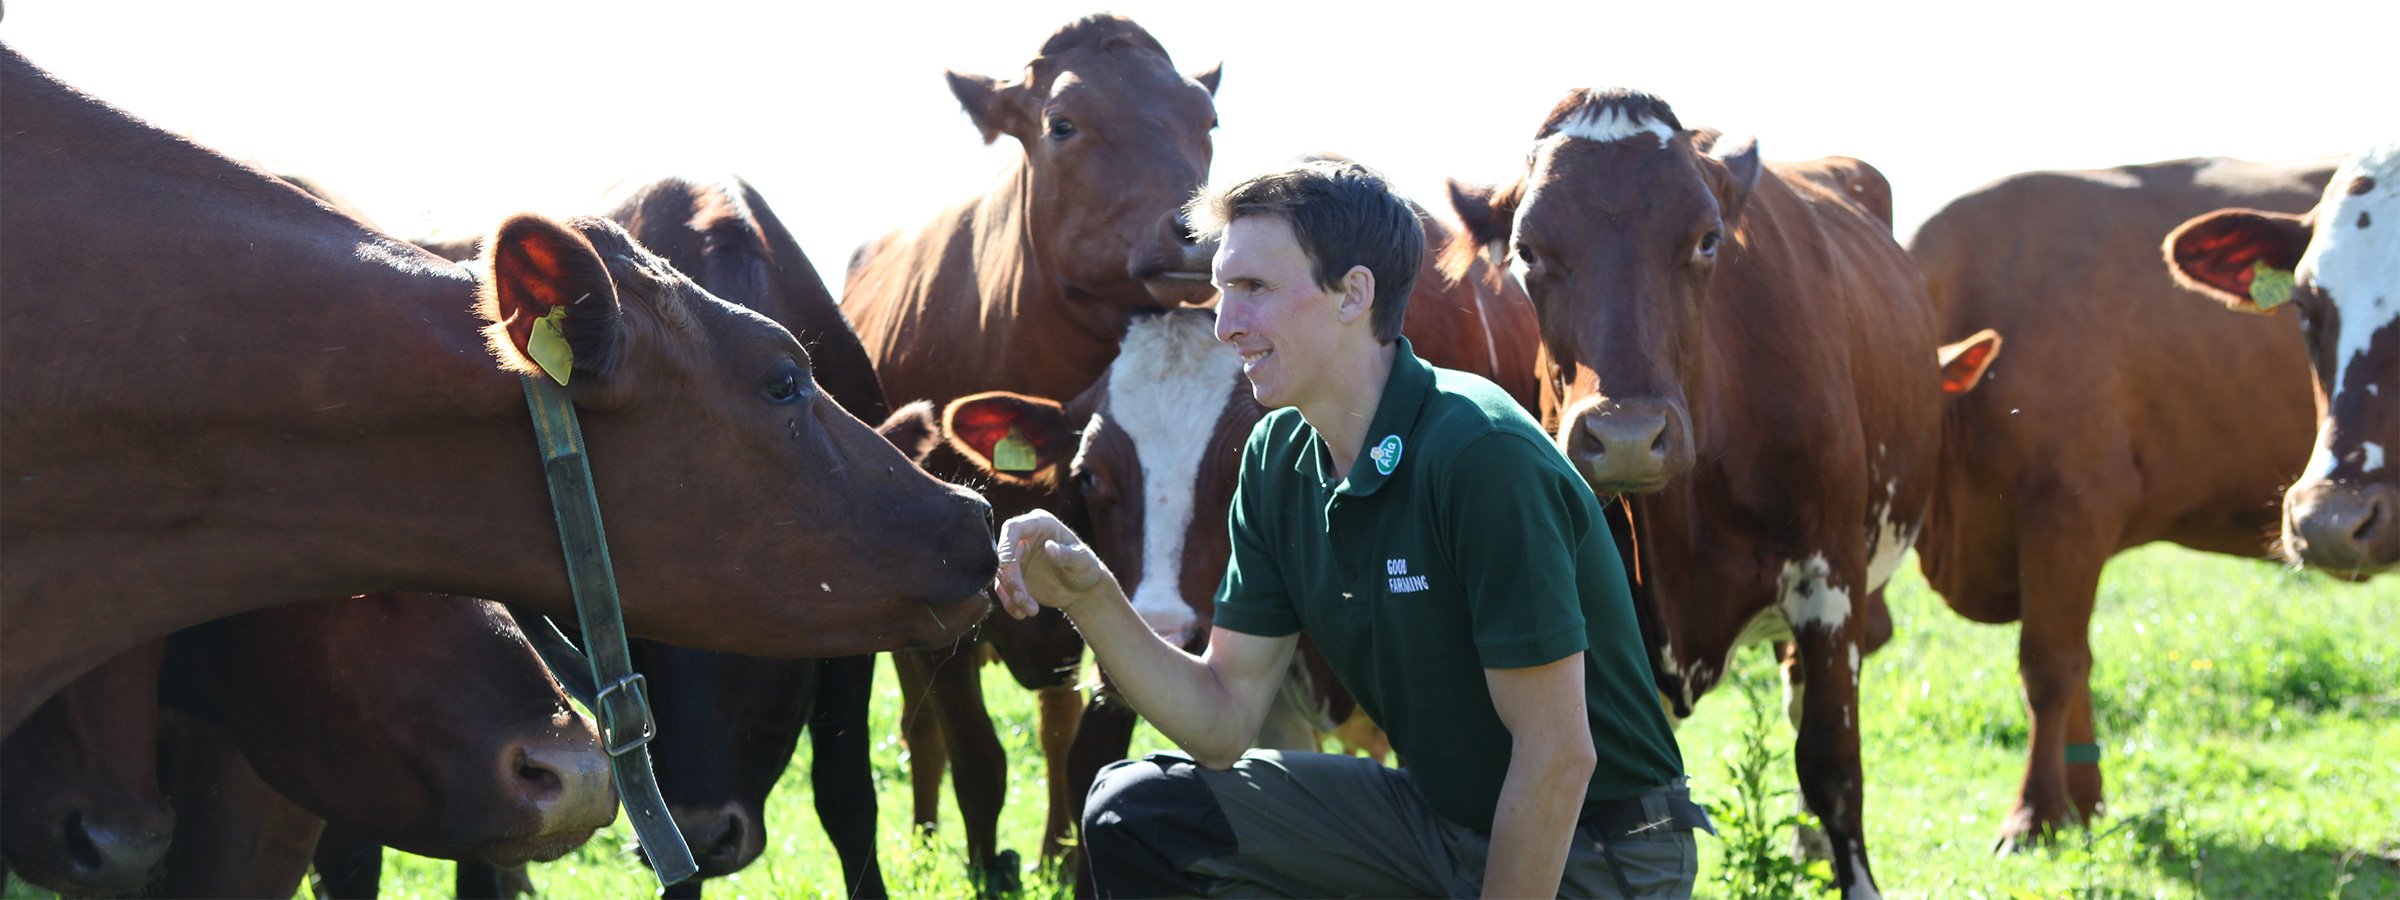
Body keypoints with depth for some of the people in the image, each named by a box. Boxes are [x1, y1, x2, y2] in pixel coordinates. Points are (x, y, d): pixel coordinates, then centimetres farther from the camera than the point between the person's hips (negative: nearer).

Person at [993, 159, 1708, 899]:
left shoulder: (1485, 456, -24)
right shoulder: (1279, 460, 2)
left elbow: (1559, 755, -21)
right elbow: (1224, 722, 2)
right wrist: (1092, 599, -12)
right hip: (1438, 822, 8)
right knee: (1140, 814, -3)